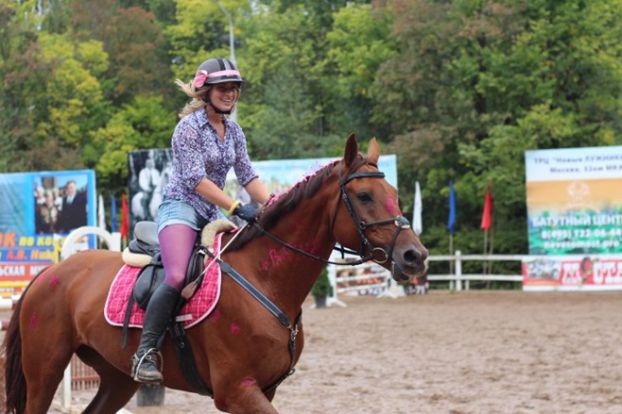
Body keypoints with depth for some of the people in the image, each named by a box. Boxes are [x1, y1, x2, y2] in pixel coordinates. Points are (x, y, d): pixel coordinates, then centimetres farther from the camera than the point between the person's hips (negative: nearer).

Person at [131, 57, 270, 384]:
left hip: (212, 215, 8)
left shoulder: (233, 131, 13)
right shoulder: (190, 127, -10)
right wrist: (237, 208, -25)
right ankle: (146, 353, -27)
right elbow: (195, 178, -18)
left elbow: (247, 175, 12)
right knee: (177, 277, -29)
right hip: (181, 207, -8)